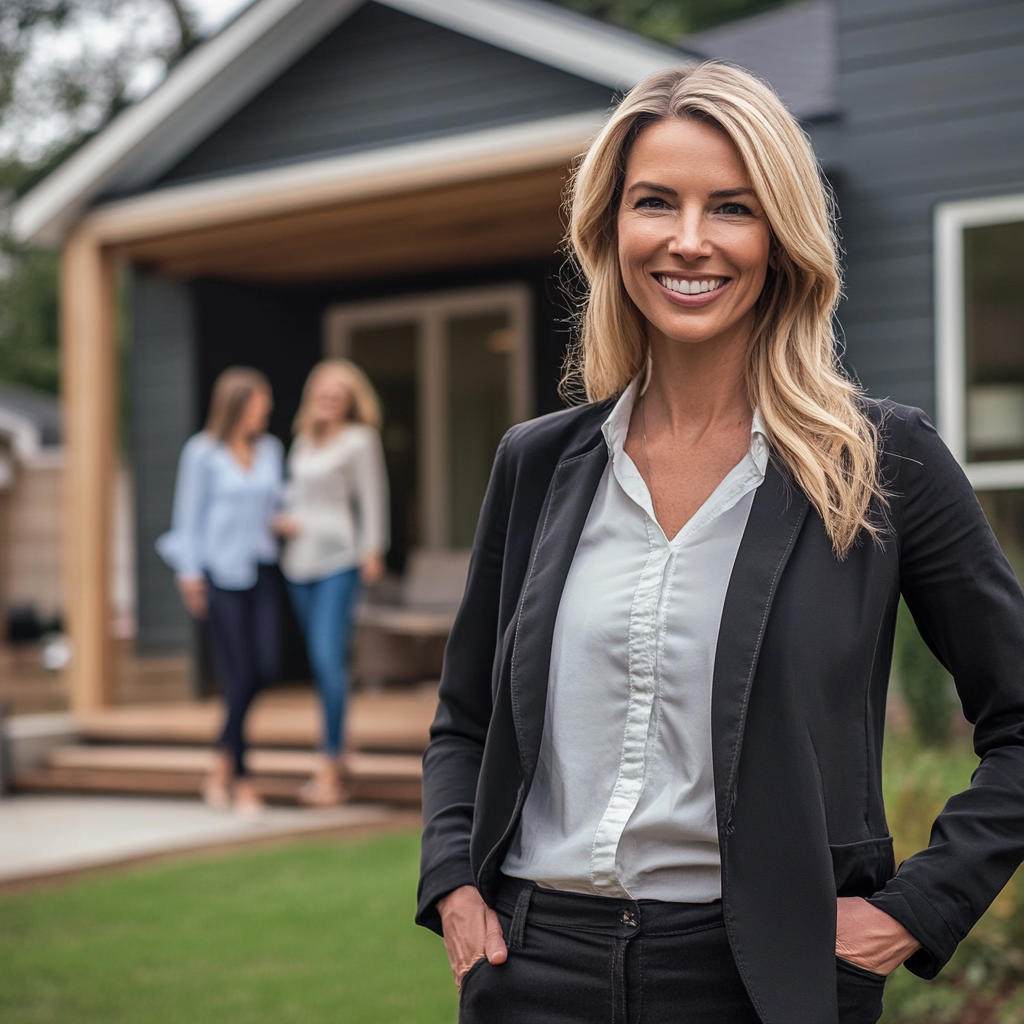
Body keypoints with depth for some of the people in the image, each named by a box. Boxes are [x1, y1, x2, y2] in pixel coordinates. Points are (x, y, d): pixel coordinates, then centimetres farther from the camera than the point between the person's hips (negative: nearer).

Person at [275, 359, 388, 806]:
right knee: (321, 662, 9)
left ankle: (330, 766, -13)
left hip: (338, 559, -6)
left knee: (328, 656, -15)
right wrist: (283, 518, 4)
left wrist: (372, 550, -9)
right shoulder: (303, 442, 16)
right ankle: (339, 761, 17)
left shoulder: (360, 440, -1)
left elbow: (372, 496, -3)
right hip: (300, 560, 6)